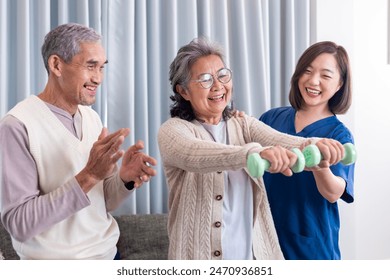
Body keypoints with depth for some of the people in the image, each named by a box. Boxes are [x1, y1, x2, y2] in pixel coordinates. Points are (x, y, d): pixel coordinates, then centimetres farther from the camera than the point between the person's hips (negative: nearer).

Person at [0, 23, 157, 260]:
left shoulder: (93, 118, 1)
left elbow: (104, 202, 5)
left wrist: (125, 178, -16)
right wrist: (89, 176, -29)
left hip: (108, 252, 6)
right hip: (55, 262, -5)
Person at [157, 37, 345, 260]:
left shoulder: (243, 124, 4)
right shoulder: (172, 130, -10)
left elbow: (278, 140, -16)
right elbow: (196, 154, -32)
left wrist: (313, 145, -36)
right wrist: (256, 153, -47)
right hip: (199, 258, -4)